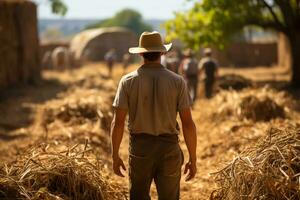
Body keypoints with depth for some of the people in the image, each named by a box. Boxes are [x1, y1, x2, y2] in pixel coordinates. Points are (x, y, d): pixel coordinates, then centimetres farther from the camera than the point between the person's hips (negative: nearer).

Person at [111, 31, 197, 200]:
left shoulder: (128, 81, -4)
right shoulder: (177, 81, -5)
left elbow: (118, 122, -5)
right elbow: (188, 123, -6)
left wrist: (115, 155, 5)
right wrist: (193, 159, 1)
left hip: (140, 148, 0)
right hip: (169, 148, 0)